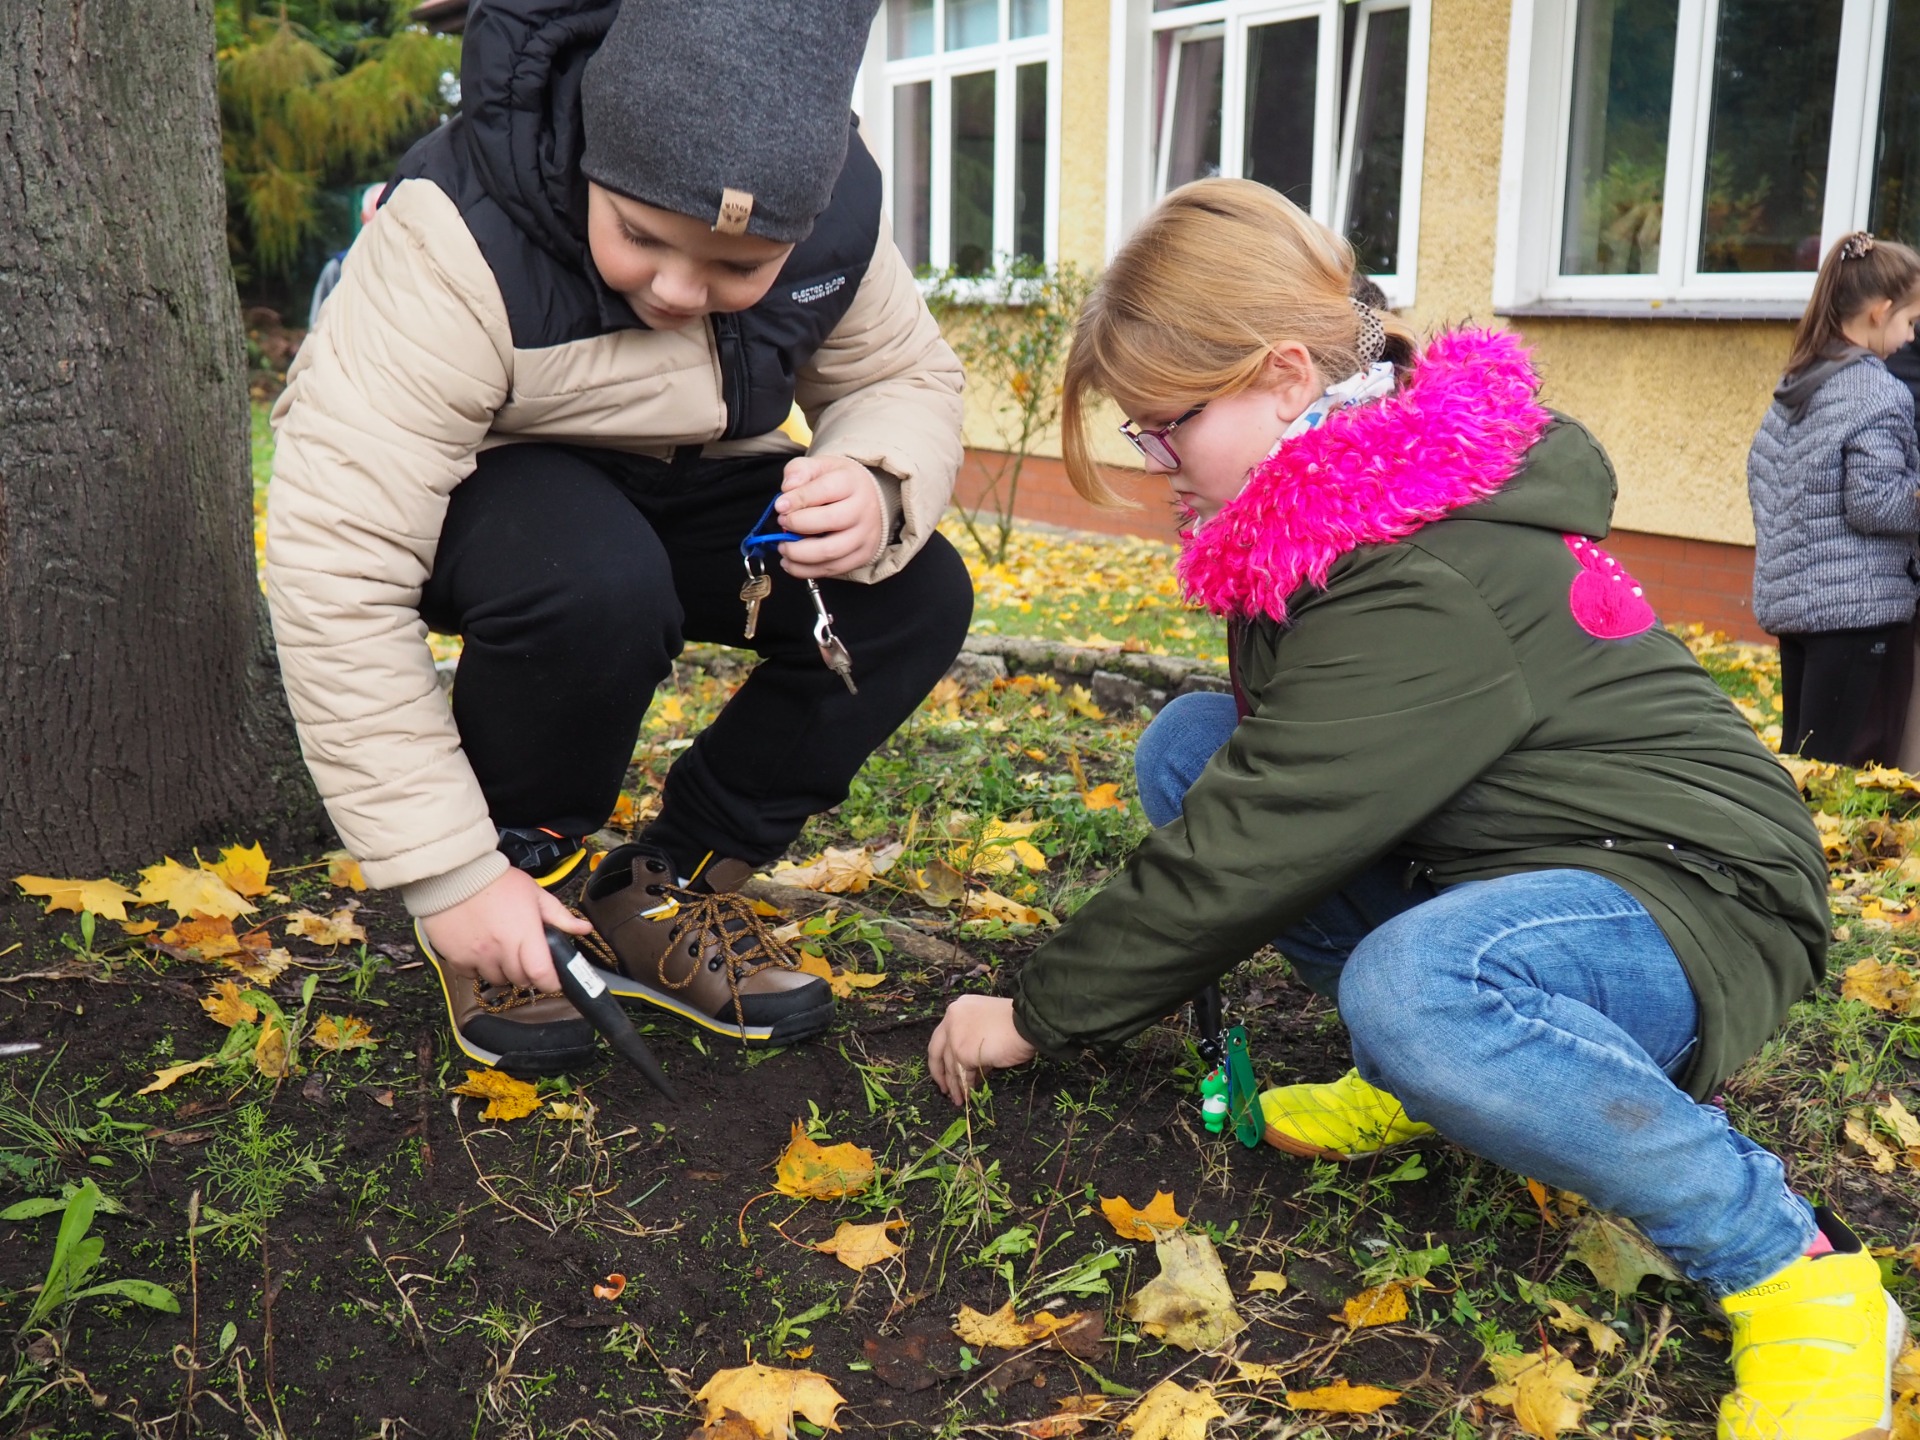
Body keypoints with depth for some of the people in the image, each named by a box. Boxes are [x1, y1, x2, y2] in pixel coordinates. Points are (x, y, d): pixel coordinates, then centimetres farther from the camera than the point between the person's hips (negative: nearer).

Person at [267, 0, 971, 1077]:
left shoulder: (842, 211, -18)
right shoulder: (457, 247, -33)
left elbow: (907, 381, -2)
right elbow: (337, 565, -34)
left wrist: (876, 492, -30)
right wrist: (449, 872, -32)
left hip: (677, 492, 5)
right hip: (481, 494, -5)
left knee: (918, 597, -19)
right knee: (594, 585, -40)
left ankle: (666, 894, -3)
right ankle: (516, 876, -10)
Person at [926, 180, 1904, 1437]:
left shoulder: (1422, 583, -28)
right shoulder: (1355, 499, 1)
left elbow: (1254, 846, -25)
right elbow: (1282, 782, 13)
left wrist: (1035, 1016, -14)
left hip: (1689, 901, -9)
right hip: (1488, 860, 9)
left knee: (1413, 987, -41)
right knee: (1187, 746, -2)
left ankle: (1789, 1264, -17)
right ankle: (1425, 1076, 5)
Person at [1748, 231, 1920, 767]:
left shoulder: (1793, 386, 11)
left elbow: (1758, 472, 18)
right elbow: (1876, 504, -18)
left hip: (1788, 598, 9)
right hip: (1859, 605, -9)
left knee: (1799, 756, 14)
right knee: (1849, 770, -6)